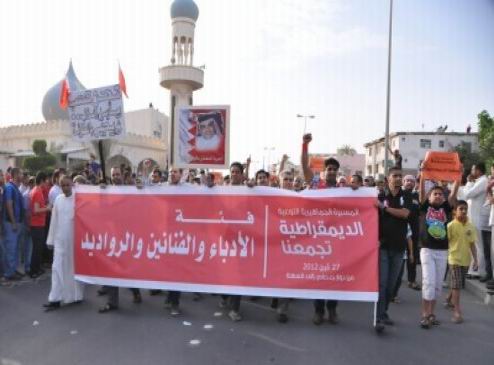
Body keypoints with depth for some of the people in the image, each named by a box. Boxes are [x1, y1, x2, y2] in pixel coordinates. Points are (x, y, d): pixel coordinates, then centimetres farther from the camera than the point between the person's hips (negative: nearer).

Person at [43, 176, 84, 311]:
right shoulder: (58, 199, 5)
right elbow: (54, 220, 9)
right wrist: (50, 239, 10)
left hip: (75, 238, -3)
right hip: (60, 239, 4)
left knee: (76, 267, 8)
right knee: (58, 268, 2)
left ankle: (77, 295, 22)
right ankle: (55, 299, 7)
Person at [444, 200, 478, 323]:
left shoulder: (471, 227, 3)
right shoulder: (451, 225, -11)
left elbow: (472, 244, 8)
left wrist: (475, 259, 5)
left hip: (466, 260, 5)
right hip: (455, 259, -5)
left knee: (458, 284, 17)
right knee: (456, 285, -8)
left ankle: (449, 300, 40)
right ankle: (457, 311, -6)